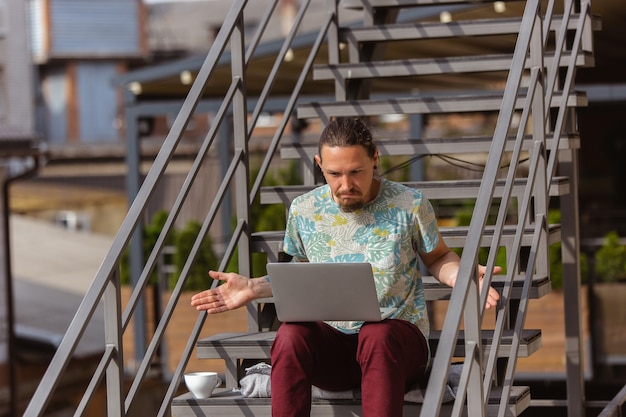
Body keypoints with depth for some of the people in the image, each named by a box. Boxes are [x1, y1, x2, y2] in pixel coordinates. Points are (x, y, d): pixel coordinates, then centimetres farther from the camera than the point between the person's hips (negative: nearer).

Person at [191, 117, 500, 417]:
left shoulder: (409, 205, -3)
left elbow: (437, 258, 11)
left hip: (399, 340, -2)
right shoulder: (304, 210, 5)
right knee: (290, 335, -33)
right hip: (332, 344, 2)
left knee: (377, 335, -39)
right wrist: (253, 288, 7)